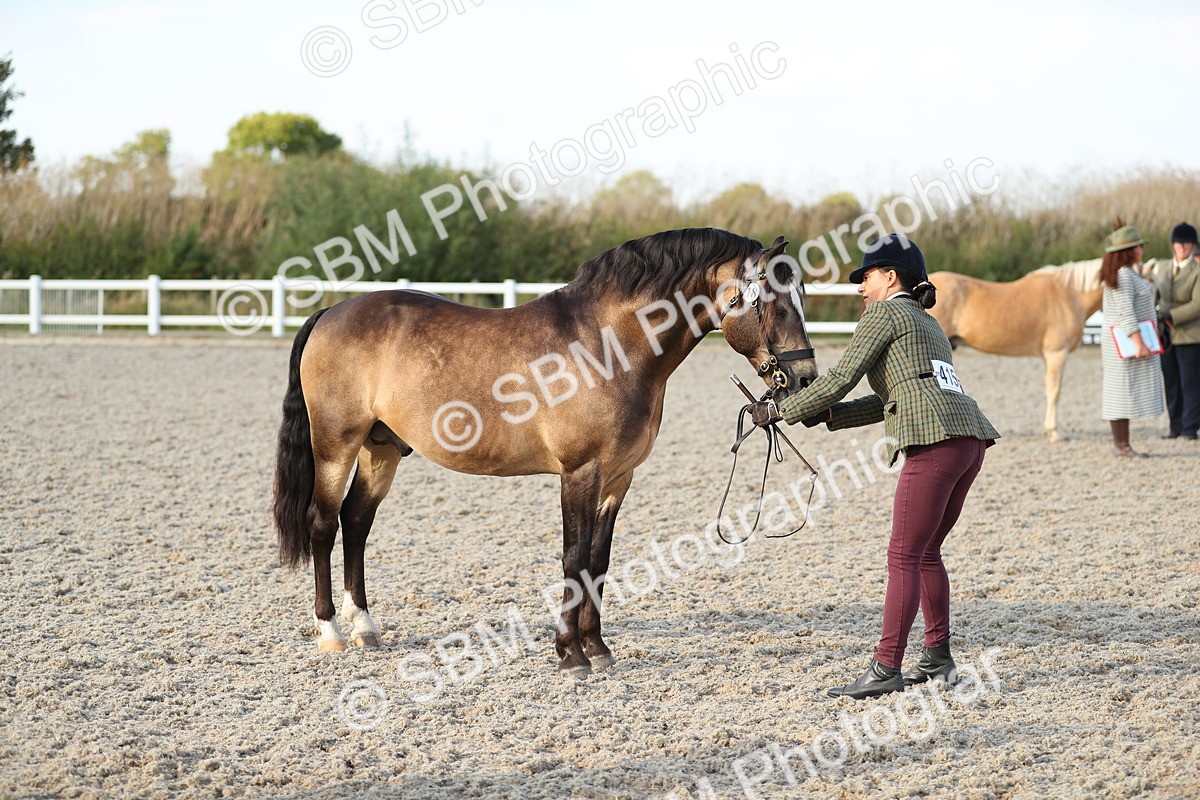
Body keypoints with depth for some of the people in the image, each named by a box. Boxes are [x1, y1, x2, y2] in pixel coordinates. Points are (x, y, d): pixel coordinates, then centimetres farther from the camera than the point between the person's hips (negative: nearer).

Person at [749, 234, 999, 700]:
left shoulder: (885, 313, 4)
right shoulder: (928, 324, 30)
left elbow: (841, 378, -1)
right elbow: (893, 399, 28)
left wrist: (781, 411, 8)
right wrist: (828, 416, 22)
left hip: (935, 442, -9)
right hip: (971, 439, 9)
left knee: (905, 557, -7)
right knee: (927, 553, 19)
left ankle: (886, 669, -8)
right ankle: (938, 659, 23)